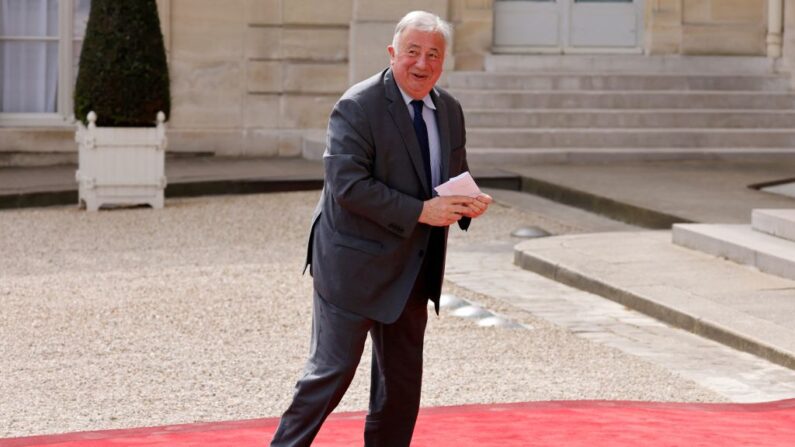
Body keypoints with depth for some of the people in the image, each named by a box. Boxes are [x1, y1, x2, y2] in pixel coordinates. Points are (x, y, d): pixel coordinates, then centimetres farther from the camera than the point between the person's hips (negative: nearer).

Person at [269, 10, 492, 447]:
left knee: (402, 380, 14)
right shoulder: (357, 107, -16)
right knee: (331, 370, -4)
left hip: (411, 271, 7)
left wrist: (469, 203, -6)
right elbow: (348, 186, -23)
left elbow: (456, 176, 18)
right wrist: (420, 211, -26)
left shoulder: (449, 110, 8)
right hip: (354, 267, -7)